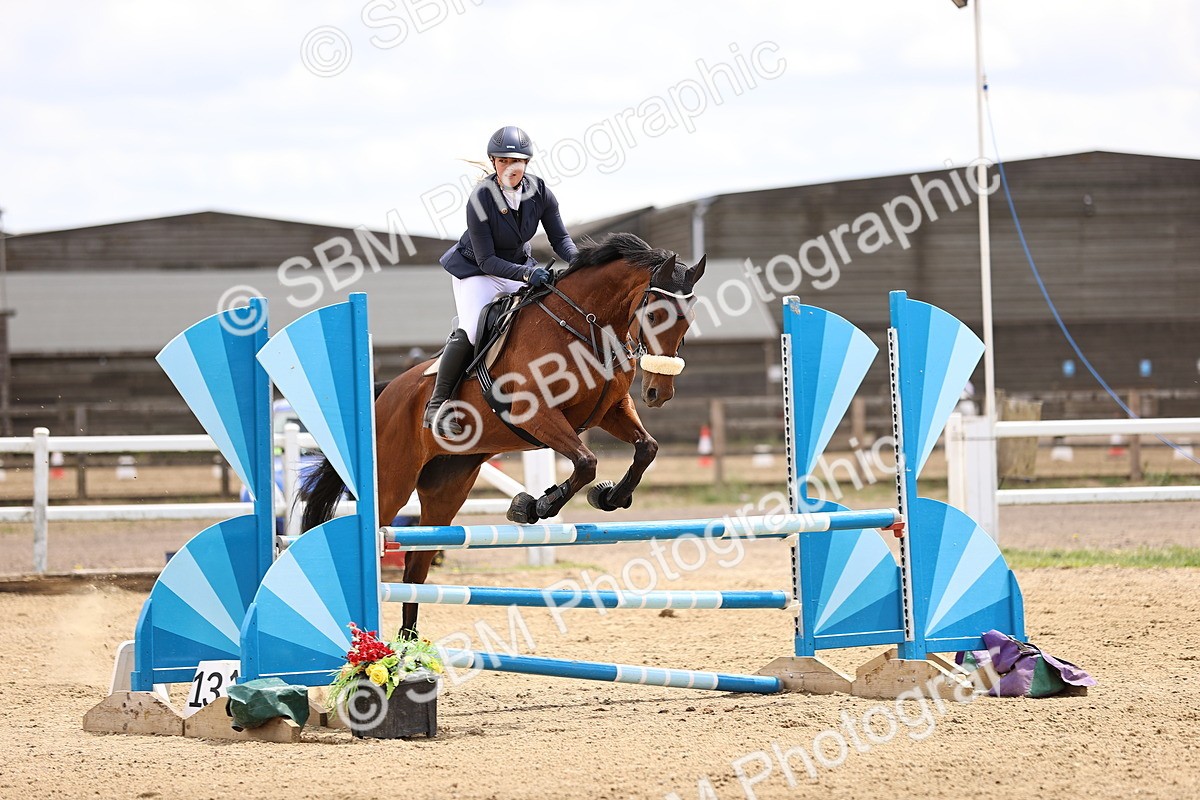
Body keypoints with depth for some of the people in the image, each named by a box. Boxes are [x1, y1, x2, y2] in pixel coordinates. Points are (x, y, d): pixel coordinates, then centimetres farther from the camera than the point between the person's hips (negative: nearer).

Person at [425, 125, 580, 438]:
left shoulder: (539, 192, -13)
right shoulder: (480, 199, -26)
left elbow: (559, 238, -6)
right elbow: (486, 260, -25)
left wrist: (577, 260, -28)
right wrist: (526, 274, -39)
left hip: (520, 266, 5)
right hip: (477, 271, -5)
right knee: (470, 330, -26)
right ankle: (438, 405, -16)